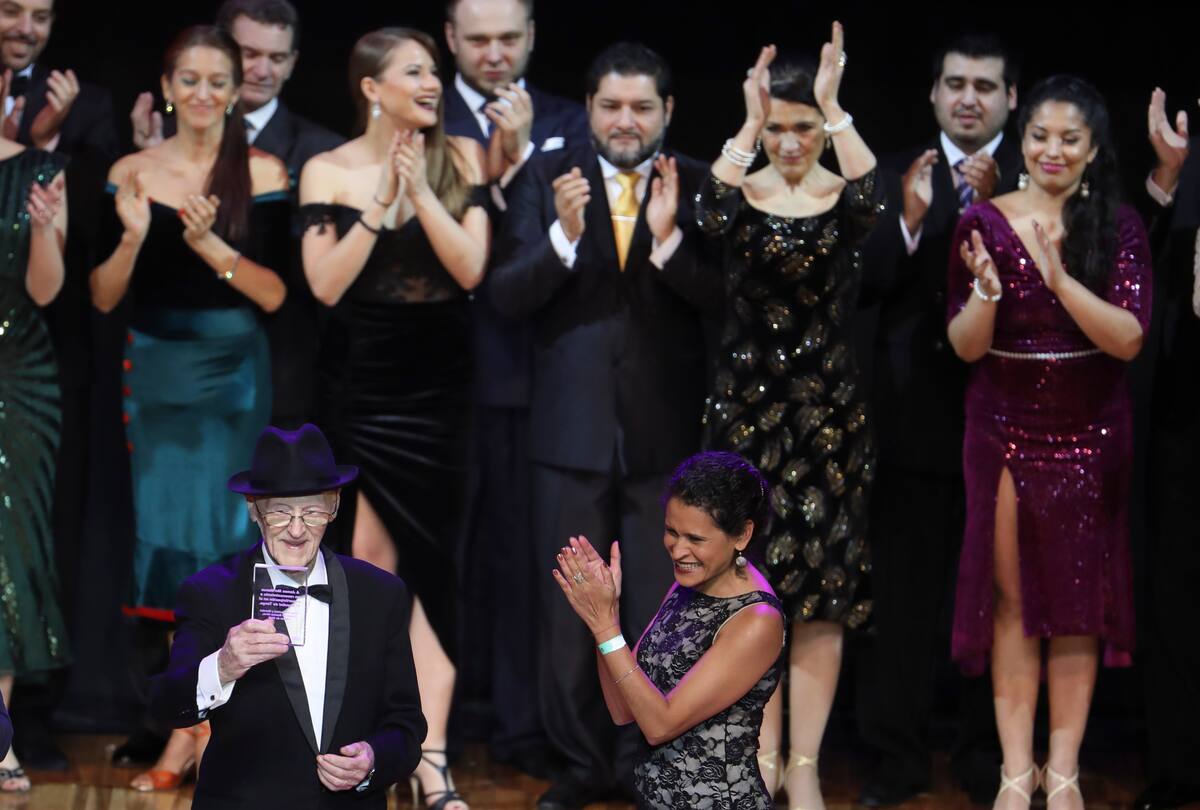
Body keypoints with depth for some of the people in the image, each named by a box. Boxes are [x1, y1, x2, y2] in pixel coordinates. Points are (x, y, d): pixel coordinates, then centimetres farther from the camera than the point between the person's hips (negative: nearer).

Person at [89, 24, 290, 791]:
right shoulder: (132, 173, 3)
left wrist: (211, 245, -22)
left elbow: (276, 294, -8)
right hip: (158, 373, 3)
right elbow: (103, 297, 3)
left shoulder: (264, 173, -4)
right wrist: (133, 237, -16)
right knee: (172, 537, 5)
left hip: (234, 373, -3)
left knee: (219, 534, -2)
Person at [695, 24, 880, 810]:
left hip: (829, 406, -1)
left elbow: (876, 201, -26)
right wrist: (750, 121, -23)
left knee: (822, 590, -2)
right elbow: (711, 216, -25)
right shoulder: (745, 191, 0)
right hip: (747, 401, 1)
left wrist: (834, 107, -23)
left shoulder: (843, 196, 0)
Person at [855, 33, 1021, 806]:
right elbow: (866, 285, -4)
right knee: (904, 591, 2)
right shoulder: (896, 176, 7)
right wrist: (909, 221, -19)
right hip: (917, 414, 1)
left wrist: (994, 205, -22)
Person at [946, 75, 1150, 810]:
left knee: (1079, 599, 4)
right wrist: (986, 288, -22)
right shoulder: (985, 222, -2)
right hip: (1004, 430, 0)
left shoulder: (1120, 226, -3)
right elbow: (965, 346, -2)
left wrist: (1059, 277, -24)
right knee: (1011, 596, 3)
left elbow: (1130, 338, -12)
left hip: (1090, 433, 0)